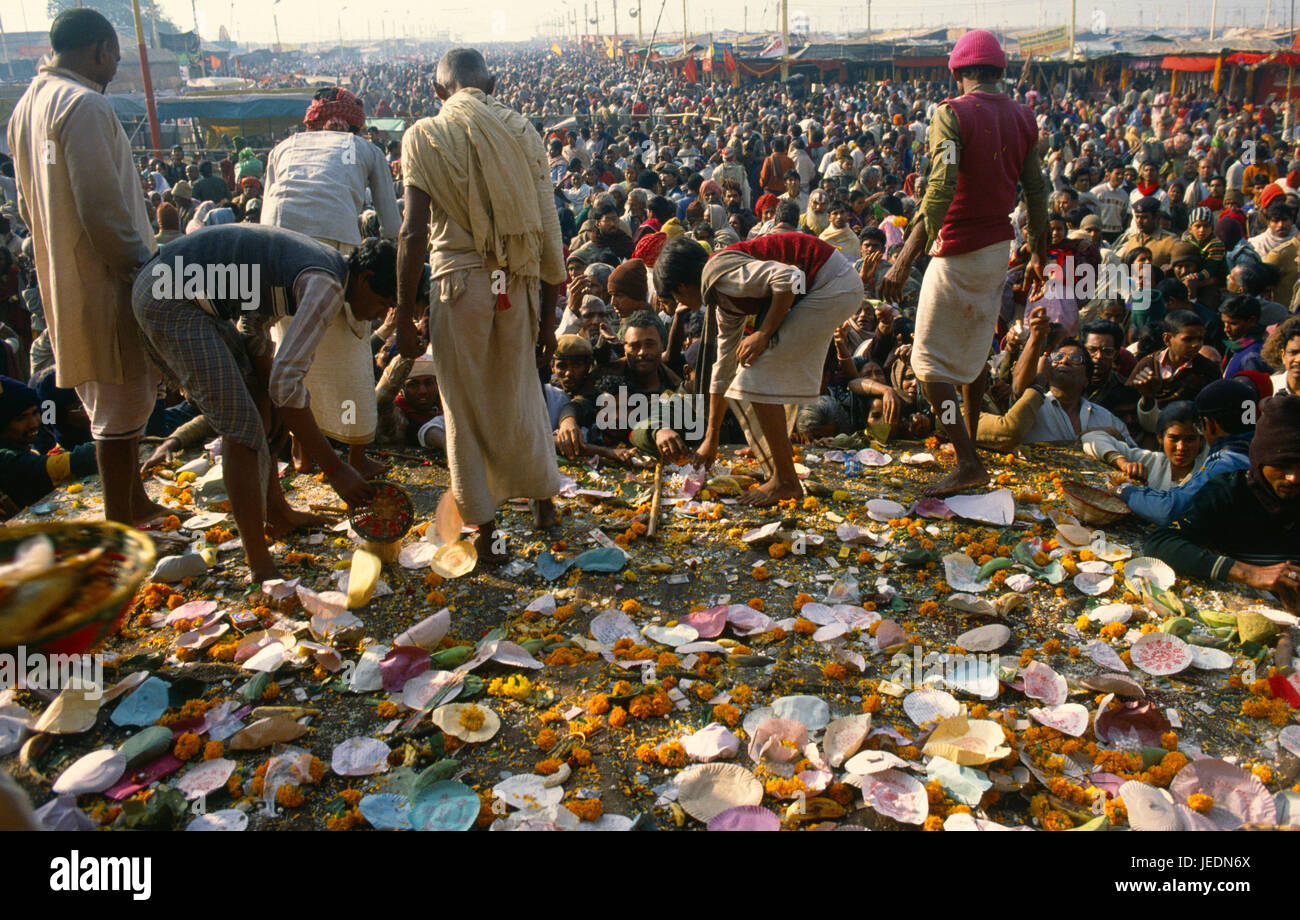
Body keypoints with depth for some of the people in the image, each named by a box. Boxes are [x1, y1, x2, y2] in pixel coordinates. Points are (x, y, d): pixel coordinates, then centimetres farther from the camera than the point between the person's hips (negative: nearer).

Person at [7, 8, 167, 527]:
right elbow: (101, 206, -22)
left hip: (62, 280, 10)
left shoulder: (28, 105, 14)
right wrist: (142, 266, -14)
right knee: (122, 402, -2)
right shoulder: (85, 106, -16)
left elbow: (29, 206, 19)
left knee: (115, 399, 20)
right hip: (106, 284, -10)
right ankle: (120, 533, 7)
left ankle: (134, 502, 34)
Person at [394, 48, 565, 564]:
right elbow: (547, 229, 2)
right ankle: (543, 498, 36)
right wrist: (549, 311, 8)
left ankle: (484, 530, 18)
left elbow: (413, 233, -7)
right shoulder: (521, 130, 5)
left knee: (466, 408, 10)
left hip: (460, 281, -2)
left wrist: (404, 316, -1)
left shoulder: (424, 136, -1)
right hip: (519, 282, 3)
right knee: (519, 394, 21)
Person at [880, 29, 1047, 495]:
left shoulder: (951, 113, -14)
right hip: (998, 250, 8)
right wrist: (1039, 251, 25)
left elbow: (941, 189, -26)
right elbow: (1036, 189, 12)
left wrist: (905, 259, -30)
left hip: (957, 253, -7)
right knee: (974, 350, 21)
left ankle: (967, 462, -8)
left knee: (930, 361, -2)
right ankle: (969, 441, 33)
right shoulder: (1024, 118, 7)